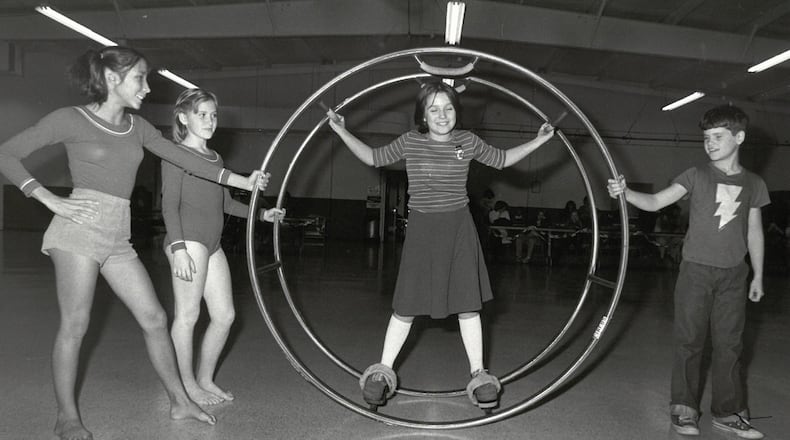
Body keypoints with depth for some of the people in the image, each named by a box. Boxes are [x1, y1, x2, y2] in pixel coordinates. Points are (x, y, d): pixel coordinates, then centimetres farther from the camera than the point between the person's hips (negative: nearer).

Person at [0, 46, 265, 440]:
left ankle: (180, 401, 17)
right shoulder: (71, 119, -2)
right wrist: (51, 200, -11)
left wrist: (243, 181, 6)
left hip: (118, 237, 6)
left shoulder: (137, 127, 13)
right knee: (75, 324, -2)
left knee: (154, 318, 5)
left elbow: (184, 158, 11)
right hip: (80, 228, -5)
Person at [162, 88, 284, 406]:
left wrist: (262, 214, 19)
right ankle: (186, 384, 15)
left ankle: (205, 379, 24)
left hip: (212, 244, 8)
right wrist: (178, 247, -18)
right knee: (188, 315, 0)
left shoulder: (215, 158, 20)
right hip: (189, 241, -8)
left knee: (224, 315, 8)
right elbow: (169, 204, -9)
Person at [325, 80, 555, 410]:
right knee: (406, 306, 4)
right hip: (421, 228, -1)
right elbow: (374, 158, 9)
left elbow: (502, 159, 15)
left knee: (468, 304, 5)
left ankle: (478, 374, 19)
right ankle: (383, 370, 20)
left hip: (459, 228, 1)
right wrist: (343, 132, 3)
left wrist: (538, 141, 10)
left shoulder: (468, 141, 1)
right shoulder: (410, 142, -2)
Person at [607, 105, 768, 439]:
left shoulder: (753, 184, 6)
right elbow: (655, 202, -14)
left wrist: (758, 275, 14)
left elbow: (754, 231, 13)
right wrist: (625, 192, -33)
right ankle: (684, 410, 14)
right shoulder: (697, 176, -3)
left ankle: (727, 412, 21)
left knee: (729, 344, 8)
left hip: (733, 275, 3)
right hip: (696, 270, -2)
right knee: (690, 340, 2)